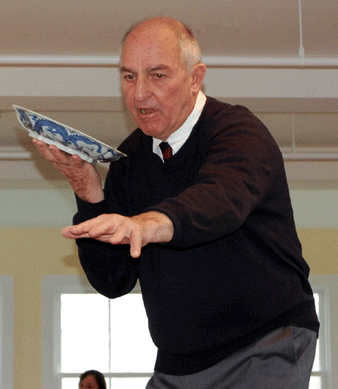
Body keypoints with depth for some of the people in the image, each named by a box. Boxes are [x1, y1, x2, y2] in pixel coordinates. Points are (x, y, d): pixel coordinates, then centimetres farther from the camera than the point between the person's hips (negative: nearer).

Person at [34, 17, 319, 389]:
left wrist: (150, 224, -58)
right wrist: (87, 189, -11)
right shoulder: (129, 158, 6)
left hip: (265, 348, -6)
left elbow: (222, 199, -38)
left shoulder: (239, 131, -14)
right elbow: (113, 281, 2)